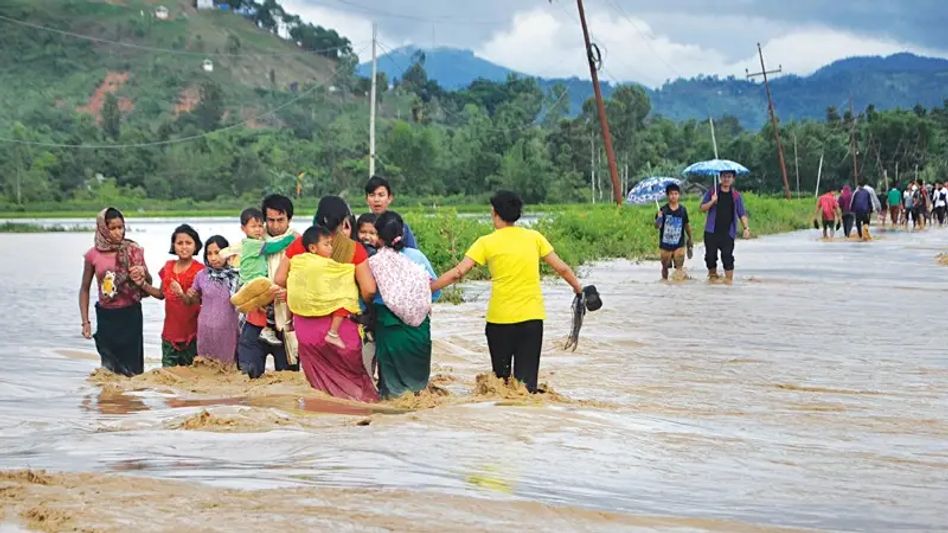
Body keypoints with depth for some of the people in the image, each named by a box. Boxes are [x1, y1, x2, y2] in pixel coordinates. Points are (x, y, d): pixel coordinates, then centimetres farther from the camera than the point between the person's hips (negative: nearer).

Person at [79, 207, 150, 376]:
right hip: (106, 316, 1)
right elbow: (85, 289, 7)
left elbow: (149, 282, 9)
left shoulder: (133, 251, -1)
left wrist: (142, 273, -15)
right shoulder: (93, 255, -1)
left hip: (131, 313, 0)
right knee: (109, 364, 5)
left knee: (133, 365, -1)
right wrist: (85, 321, 1)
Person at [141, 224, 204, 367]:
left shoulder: (199, 270, -10)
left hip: (191, 333, -5)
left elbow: (196, 303, -14)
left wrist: (182, 295, -33)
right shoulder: (168, 267, 7)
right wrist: (143, 284, 4)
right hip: (170, 332, 5)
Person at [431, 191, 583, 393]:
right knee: (526, 381, -2)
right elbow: (562, 269, 8)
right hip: (532, 316, 2)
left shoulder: (487, 243, -2)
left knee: (502, 377, 14)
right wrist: (580, 291, 23)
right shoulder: (534, 237, 5)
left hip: (499, 318, -2)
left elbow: (457, 273, -5)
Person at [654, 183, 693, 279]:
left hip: (679, 244, 0)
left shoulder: (682, 210, 0)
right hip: (665, 245, 0)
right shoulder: (663, 210, -7)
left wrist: (690, 239, 19)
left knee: (679, 267, -9)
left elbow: (687, 225, 12)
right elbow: (657, 226, -10)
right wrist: (659, 218, -30)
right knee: (665, 267, 14)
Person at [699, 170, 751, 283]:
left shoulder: (736, 196, 8)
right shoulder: (712, 192, 7)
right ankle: (712, 275, 21)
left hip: (728, 233, -1)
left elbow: (742, 214, 8)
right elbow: (702, 208, 5)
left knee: (727, 256, -8)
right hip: (712, 232, 1)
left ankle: (729, 279, -5)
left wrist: (746, 228, -4)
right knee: (710, 255, 3)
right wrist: (712, 202, -14)